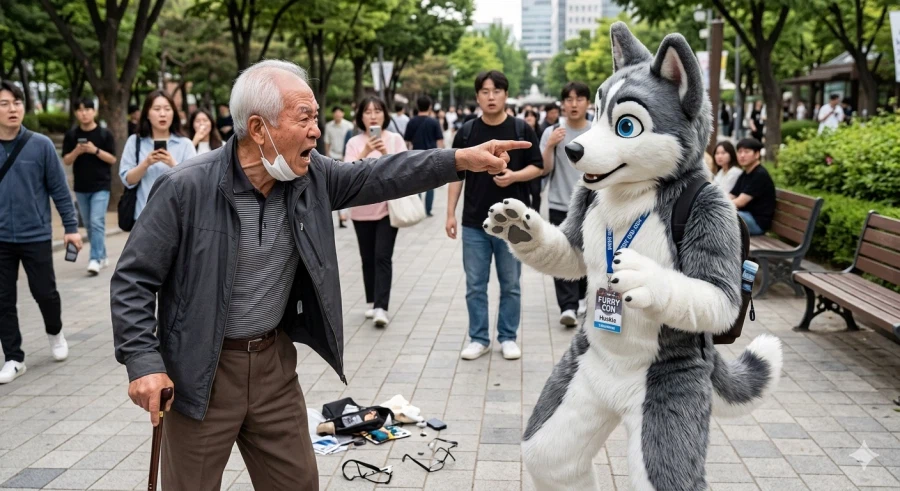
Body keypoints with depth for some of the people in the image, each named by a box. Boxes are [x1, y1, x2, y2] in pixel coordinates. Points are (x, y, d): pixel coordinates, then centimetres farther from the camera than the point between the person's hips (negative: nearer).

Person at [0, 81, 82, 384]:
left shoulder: (41, 145, -6)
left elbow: (59, 189, -2)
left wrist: (71, 227, -5)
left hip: (36, 236, -2)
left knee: (45, 293, 7)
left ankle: (55, 333, 37)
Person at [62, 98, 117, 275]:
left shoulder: (104, 134, -3)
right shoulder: (71, 135, 3)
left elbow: (112, 159, -4)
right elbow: (66, 161, 3)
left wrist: (95, 150, -18)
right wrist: (77, 151, -16)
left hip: (101, 186, -4)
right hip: (81, 187, 4)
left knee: (97, 222, -14)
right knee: (89, 225, 11)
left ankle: (95, 259, -14)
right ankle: (102, 256, 24)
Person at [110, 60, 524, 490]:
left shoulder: (311, 175, -4)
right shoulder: (186, 188, -19)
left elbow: (377, 176, -2)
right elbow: (133, 280, -13)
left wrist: (462, 159, -13)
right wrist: (143, 361, -20)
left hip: (274, 359, 5)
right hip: (201, 370, -4)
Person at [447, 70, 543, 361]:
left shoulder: (522, 129, -1)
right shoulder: (466, 132, 4)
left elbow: (537, 167, 2)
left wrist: (514, 176, -18)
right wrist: (451, 213, 1)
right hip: (474, 222, 2)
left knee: (510, 285, 8)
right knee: (475, 286, 7)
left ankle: (508, 338, 21)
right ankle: (479, 339, 18)